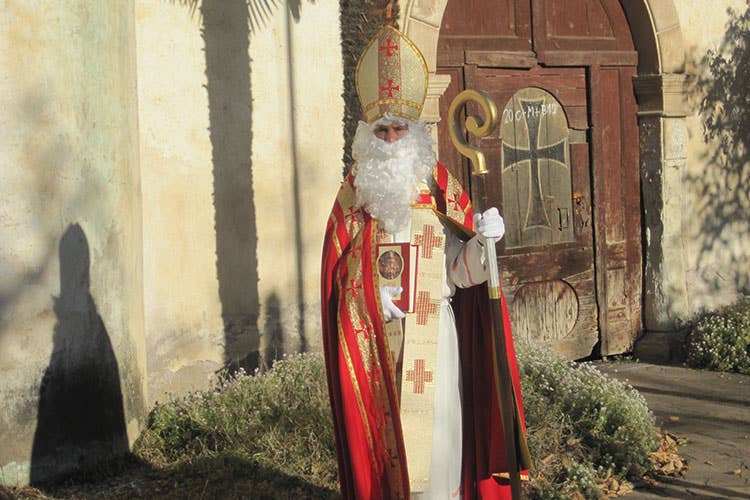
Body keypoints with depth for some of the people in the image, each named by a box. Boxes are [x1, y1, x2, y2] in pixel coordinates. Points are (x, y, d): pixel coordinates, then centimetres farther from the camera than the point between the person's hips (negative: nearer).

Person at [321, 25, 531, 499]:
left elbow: (459, 268, -1)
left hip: (432, 329, 0)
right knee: (384, 428, 0)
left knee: (435, 427, -3)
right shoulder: (355, 191, 7)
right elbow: (340, 264, 2)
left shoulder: (440, 188, 5)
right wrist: (374, 293, -14)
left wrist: (483, 239, -20)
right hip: (375, 335, 0)